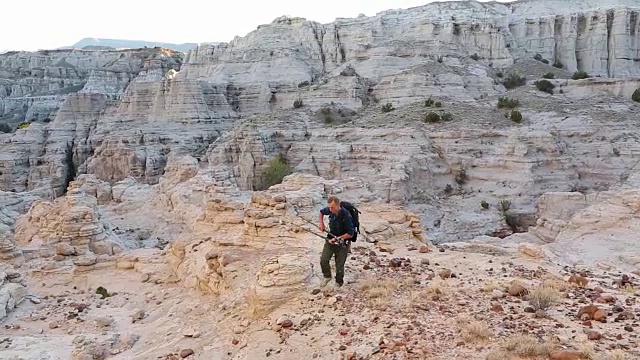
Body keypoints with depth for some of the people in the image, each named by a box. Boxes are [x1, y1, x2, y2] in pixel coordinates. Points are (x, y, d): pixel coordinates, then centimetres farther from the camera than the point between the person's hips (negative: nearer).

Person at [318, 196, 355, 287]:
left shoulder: (346, 216, -28)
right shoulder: (330, 210, -11)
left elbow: (350, 234, -22)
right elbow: (321, 212, 15)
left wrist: (337, 238, -20)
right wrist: (321, 223, 3)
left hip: (342, 243, -5)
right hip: (330, 239, 5)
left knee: (339, 265, 4)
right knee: (323, 260, -4)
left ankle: (339, 283, 30)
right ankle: (327, 276, 23)